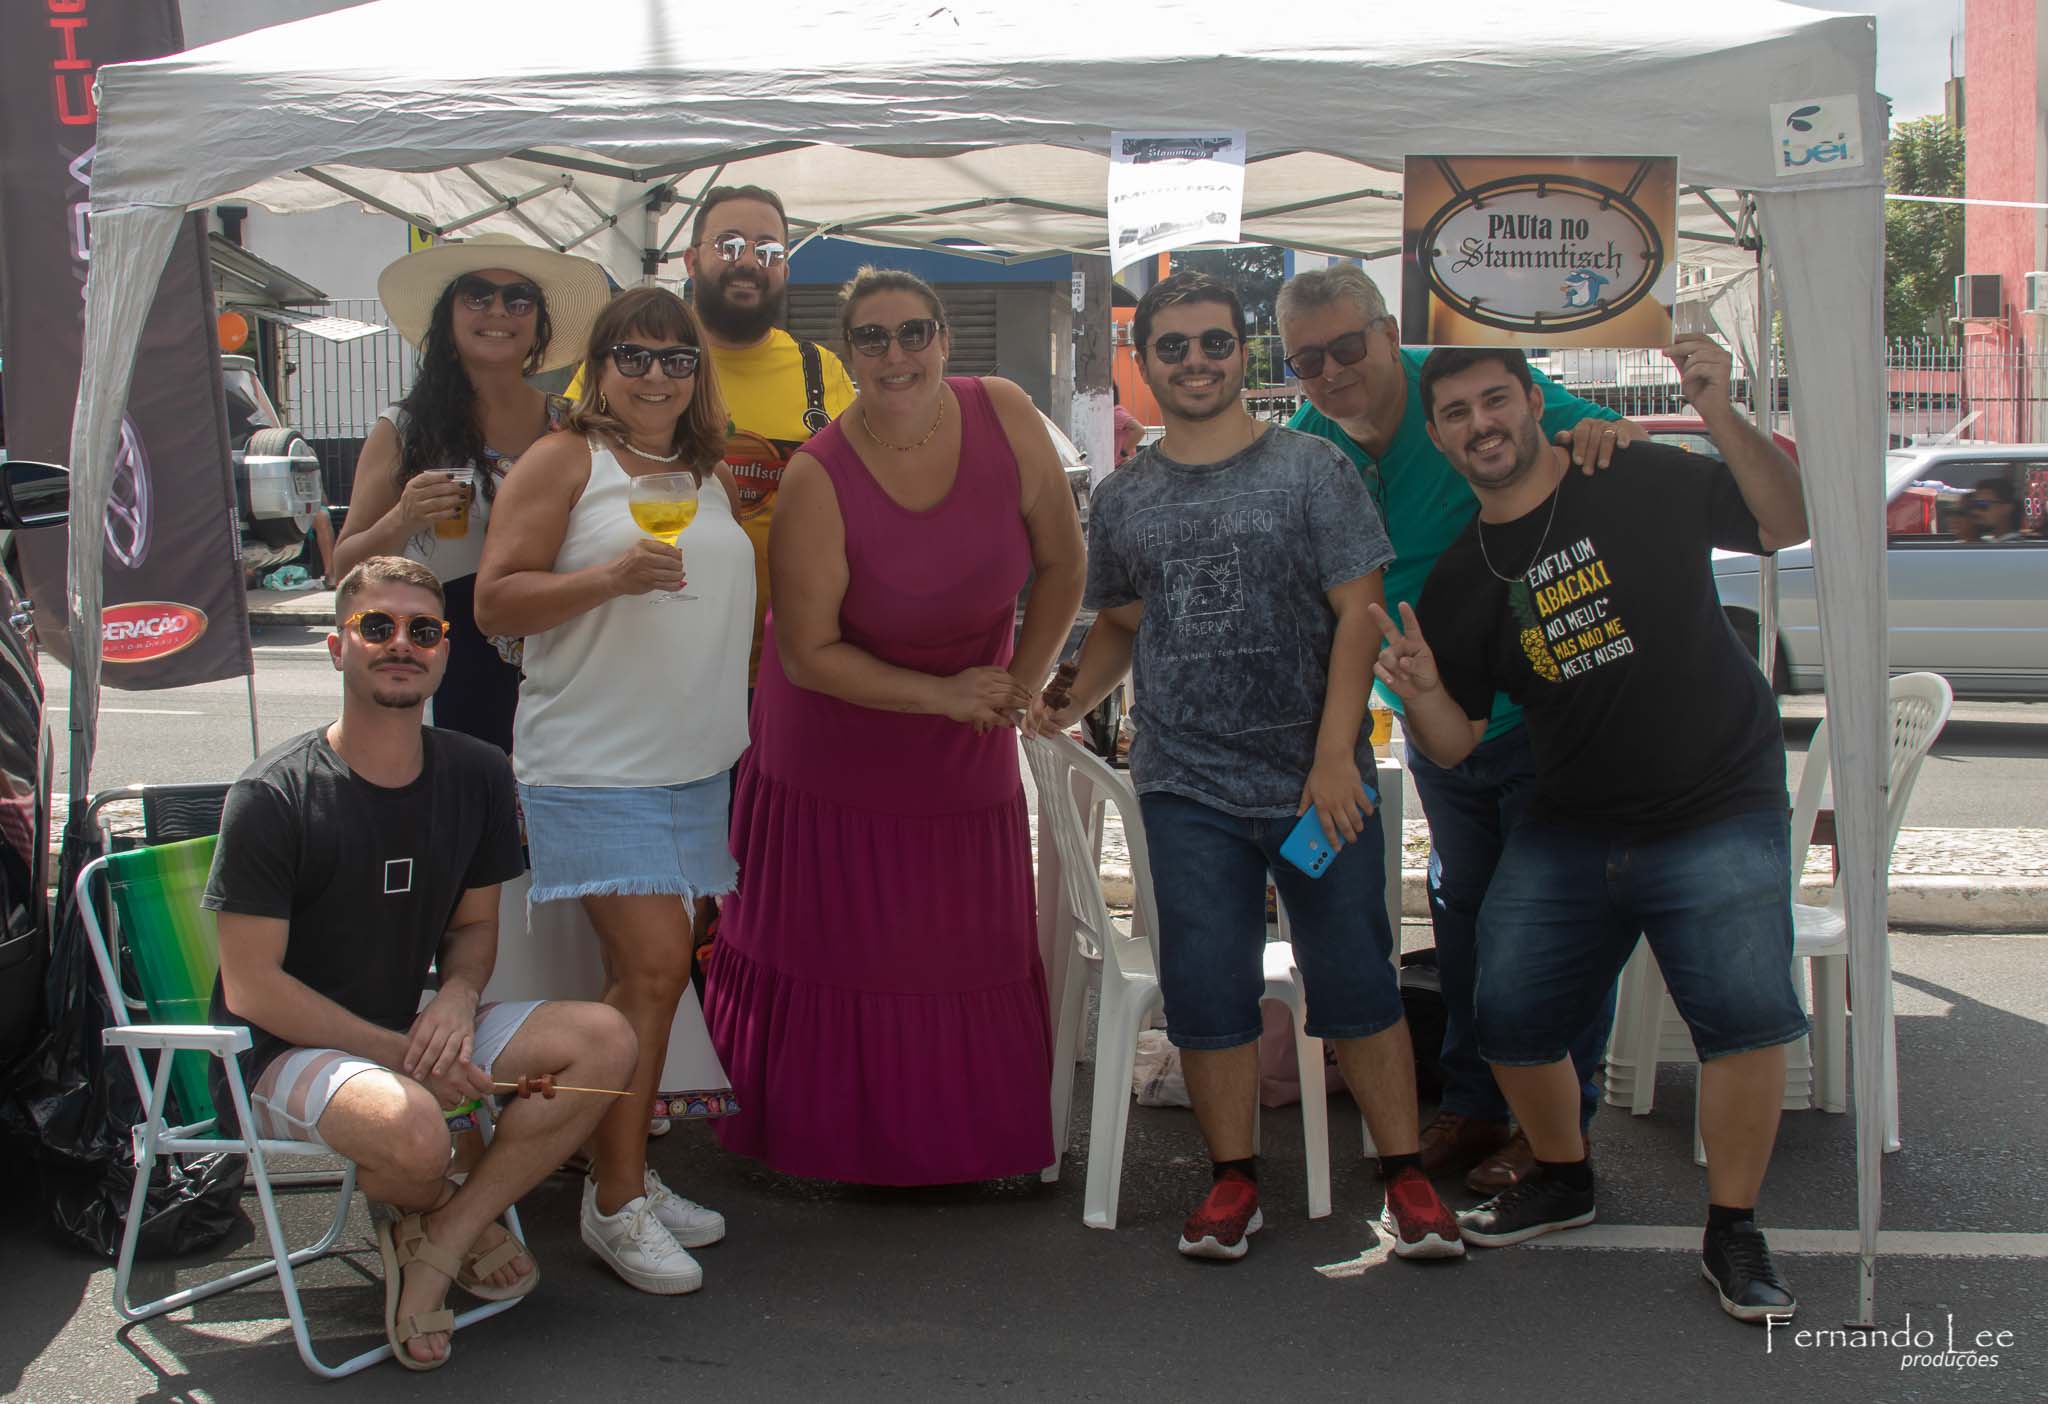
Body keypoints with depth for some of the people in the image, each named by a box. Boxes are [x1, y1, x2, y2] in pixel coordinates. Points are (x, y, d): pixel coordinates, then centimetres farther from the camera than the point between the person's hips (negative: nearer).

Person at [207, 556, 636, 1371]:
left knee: (604, 1041, -13)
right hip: (279, 1055, -6)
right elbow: (251, 987, -15)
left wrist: (458, 995, -11)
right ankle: (433, 1216, 3)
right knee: (411, 1130, -37)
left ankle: (435, 1246, -11)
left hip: (408, 1036, 6)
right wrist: (403, 1054, -19)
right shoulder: (273, 797, -16)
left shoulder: (476, 776, 1)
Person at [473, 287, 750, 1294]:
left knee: (637, 973, 10)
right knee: (654, 965, -13)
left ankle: (624, 1175, 19)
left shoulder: (711, 477, 17)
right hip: (592, 763, -6)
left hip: (693, 761, 6)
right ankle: (616, 1202, -2)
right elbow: (495, 601, -9)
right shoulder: (564, 462, -3)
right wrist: (607, 578, -23)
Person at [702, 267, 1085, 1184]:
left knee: (970, 951, 11)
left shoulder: (1004, 417, -13)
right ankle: (832, 1136, 24)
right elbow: (808, 653, -17)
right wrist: (942, 695, -19)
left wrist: (1021, 681, -6)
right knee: (837, 951, 6)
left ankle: (964, 1140, 28)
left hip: (966, 758, 3)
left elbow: (1061, 560, -1)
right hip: (838, 754, -3)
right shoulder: (818, 479, -21)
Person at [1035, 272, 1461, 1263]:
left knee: (1355, 982, 2)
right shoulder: (1123, 499, 10)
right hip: (1188, 787, 3)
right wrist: (1074, 702, 4)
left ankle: (1405, 1178, 14)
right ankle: (1233, 1181, 17)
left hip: (1318, 779, -2)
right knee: (1206, 989, 3)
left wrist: (1335, 755, -12)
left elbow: (1357, 613, -4)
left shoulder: (1309, 469, 0)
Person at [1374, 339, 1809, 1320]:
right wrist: (1420, 694, -17)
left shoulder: (1646, 482, -2)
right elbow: (1455, 744, 6)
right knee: (1506, 1016, 2)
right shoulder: (1459, 580, 6)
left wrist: (1721, 416, -17)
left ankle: (1732, 1232, 1)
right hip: (1565, 831, 4)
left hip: (1716, 811, -4)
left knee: (1746, 1008, -19)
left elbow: (1789, 524, -2)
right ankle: (1563, 1180, 30)